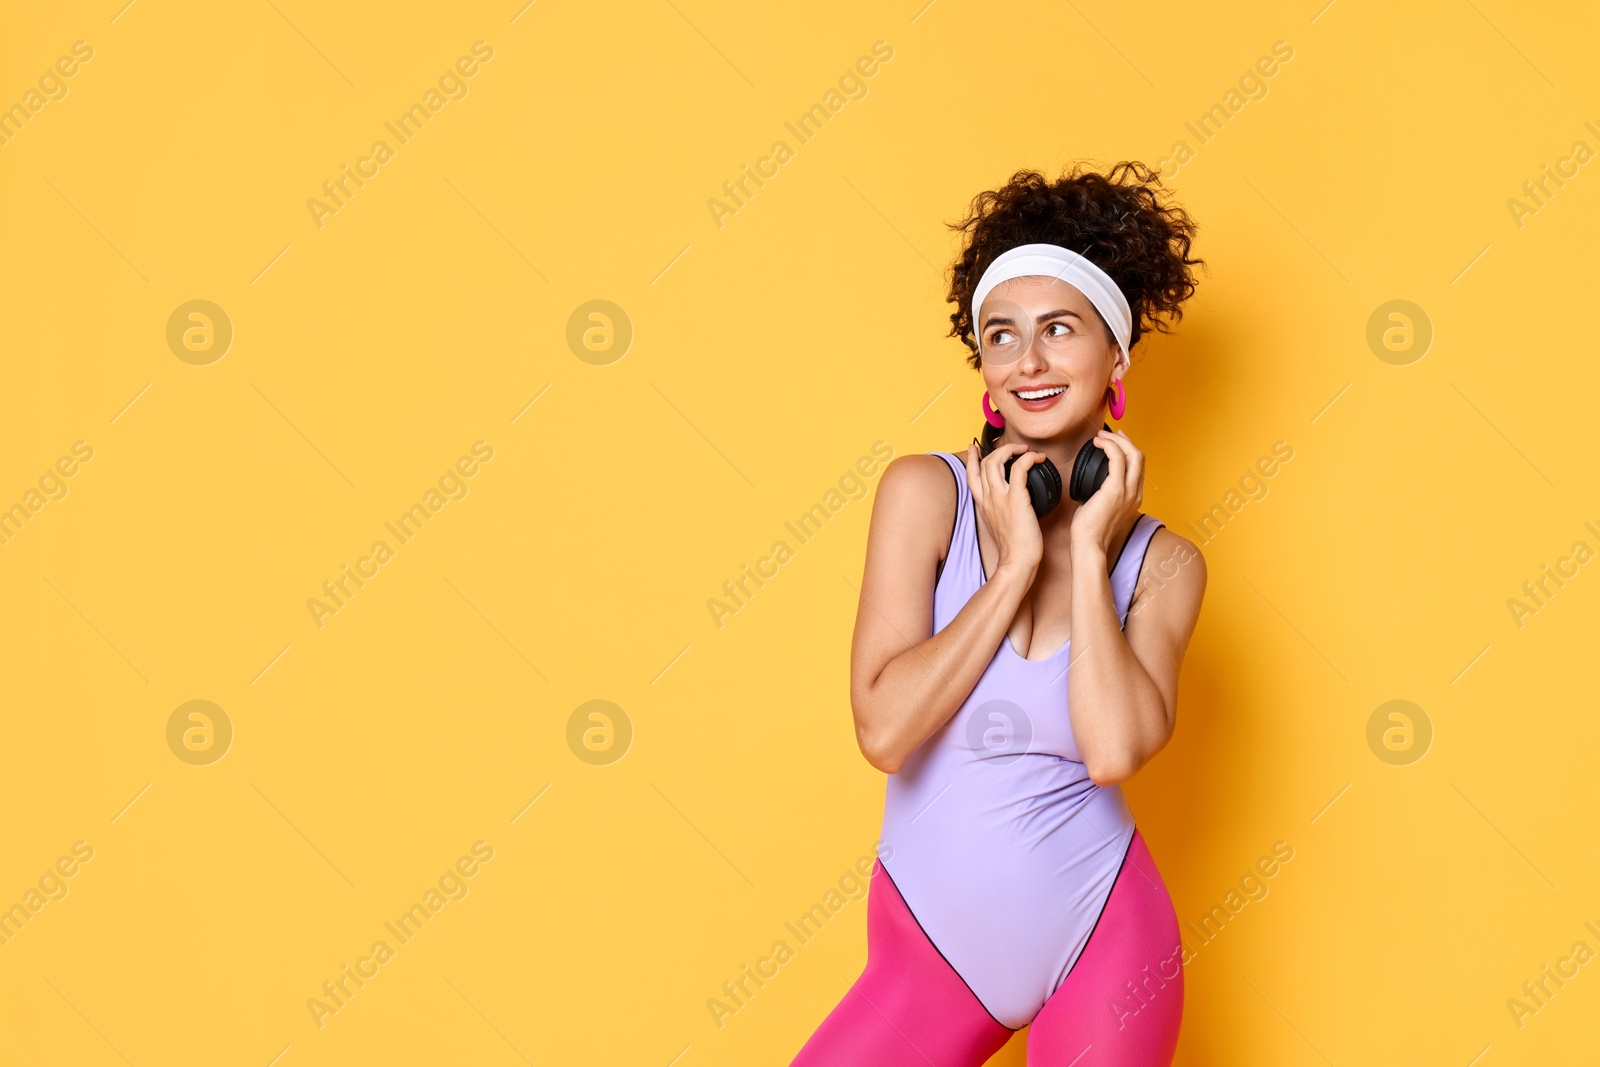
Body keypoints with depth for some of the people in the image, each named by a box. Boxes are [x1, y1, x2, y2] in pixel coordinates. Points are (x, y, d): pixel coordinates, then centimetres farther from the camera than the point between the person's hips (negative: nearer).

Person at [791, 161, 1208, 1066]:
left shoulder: (1162, 562, -2)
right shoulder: (926, 493, -6)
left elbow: (1115, 751, -20)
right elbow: (883, 729, -16)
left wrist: (1087, 550, -13)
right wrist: (1014, 566, -15)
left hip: (1104, 938, 0)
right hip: (932, 948, 0)